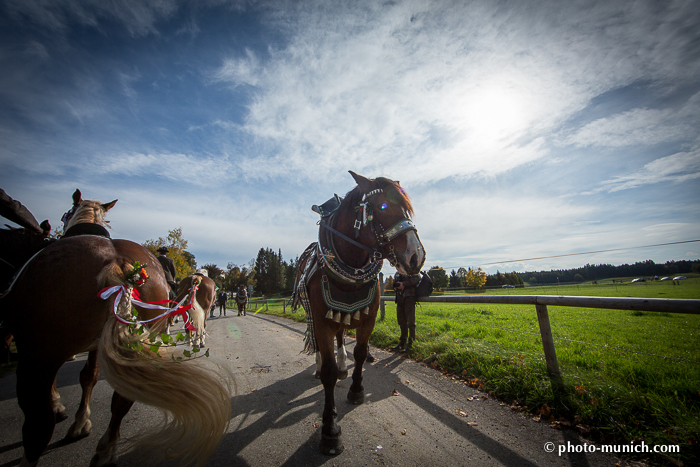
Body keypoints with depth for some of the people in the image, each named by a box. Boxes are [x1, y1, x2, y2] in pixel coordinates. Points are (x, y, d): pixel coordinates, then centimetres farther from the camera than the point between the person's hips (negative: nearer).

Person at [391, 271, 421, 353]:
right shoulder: (397, 272, 17)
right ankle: (402, 343, 23)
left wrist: (404, 284, -20)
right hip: (400, 297, 7)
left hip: (409, 296, -7)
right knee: (401, 320, 13)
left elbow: (417, 278, -17)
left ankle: (410, 345, 3)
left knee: (410, 321, -5)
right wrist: (395, 286, 3)